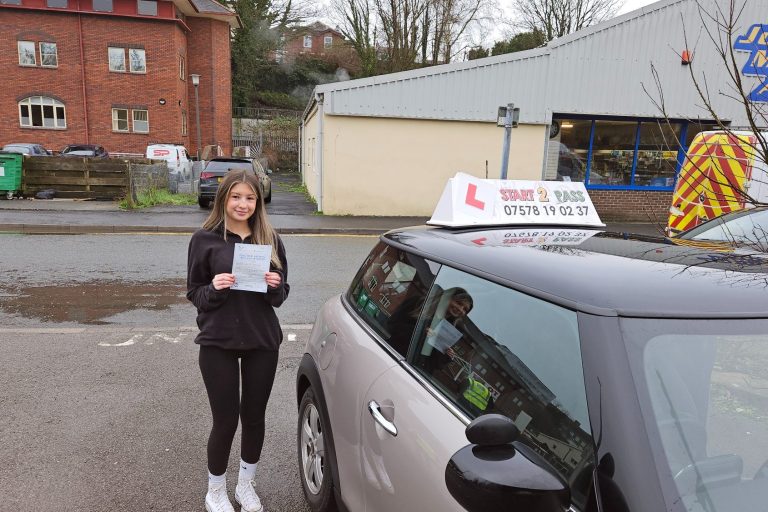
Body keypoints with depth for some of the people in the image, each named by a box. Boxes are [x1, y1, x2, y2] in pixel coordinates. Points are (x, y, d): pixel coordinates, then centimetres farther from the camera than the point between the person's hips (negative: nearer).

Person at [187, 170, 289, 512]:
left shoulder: (270, 239, 2)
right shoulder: (205, 239, -5)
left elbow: (281, 295, 7)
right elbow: (194, 294, -1)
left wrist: (275, 286, -15)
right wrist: (215, 288, -21)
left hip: (262, 341, 3)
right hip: (218, 343, -2)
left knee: (254, 415, 14)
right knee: (225, 419, 6)